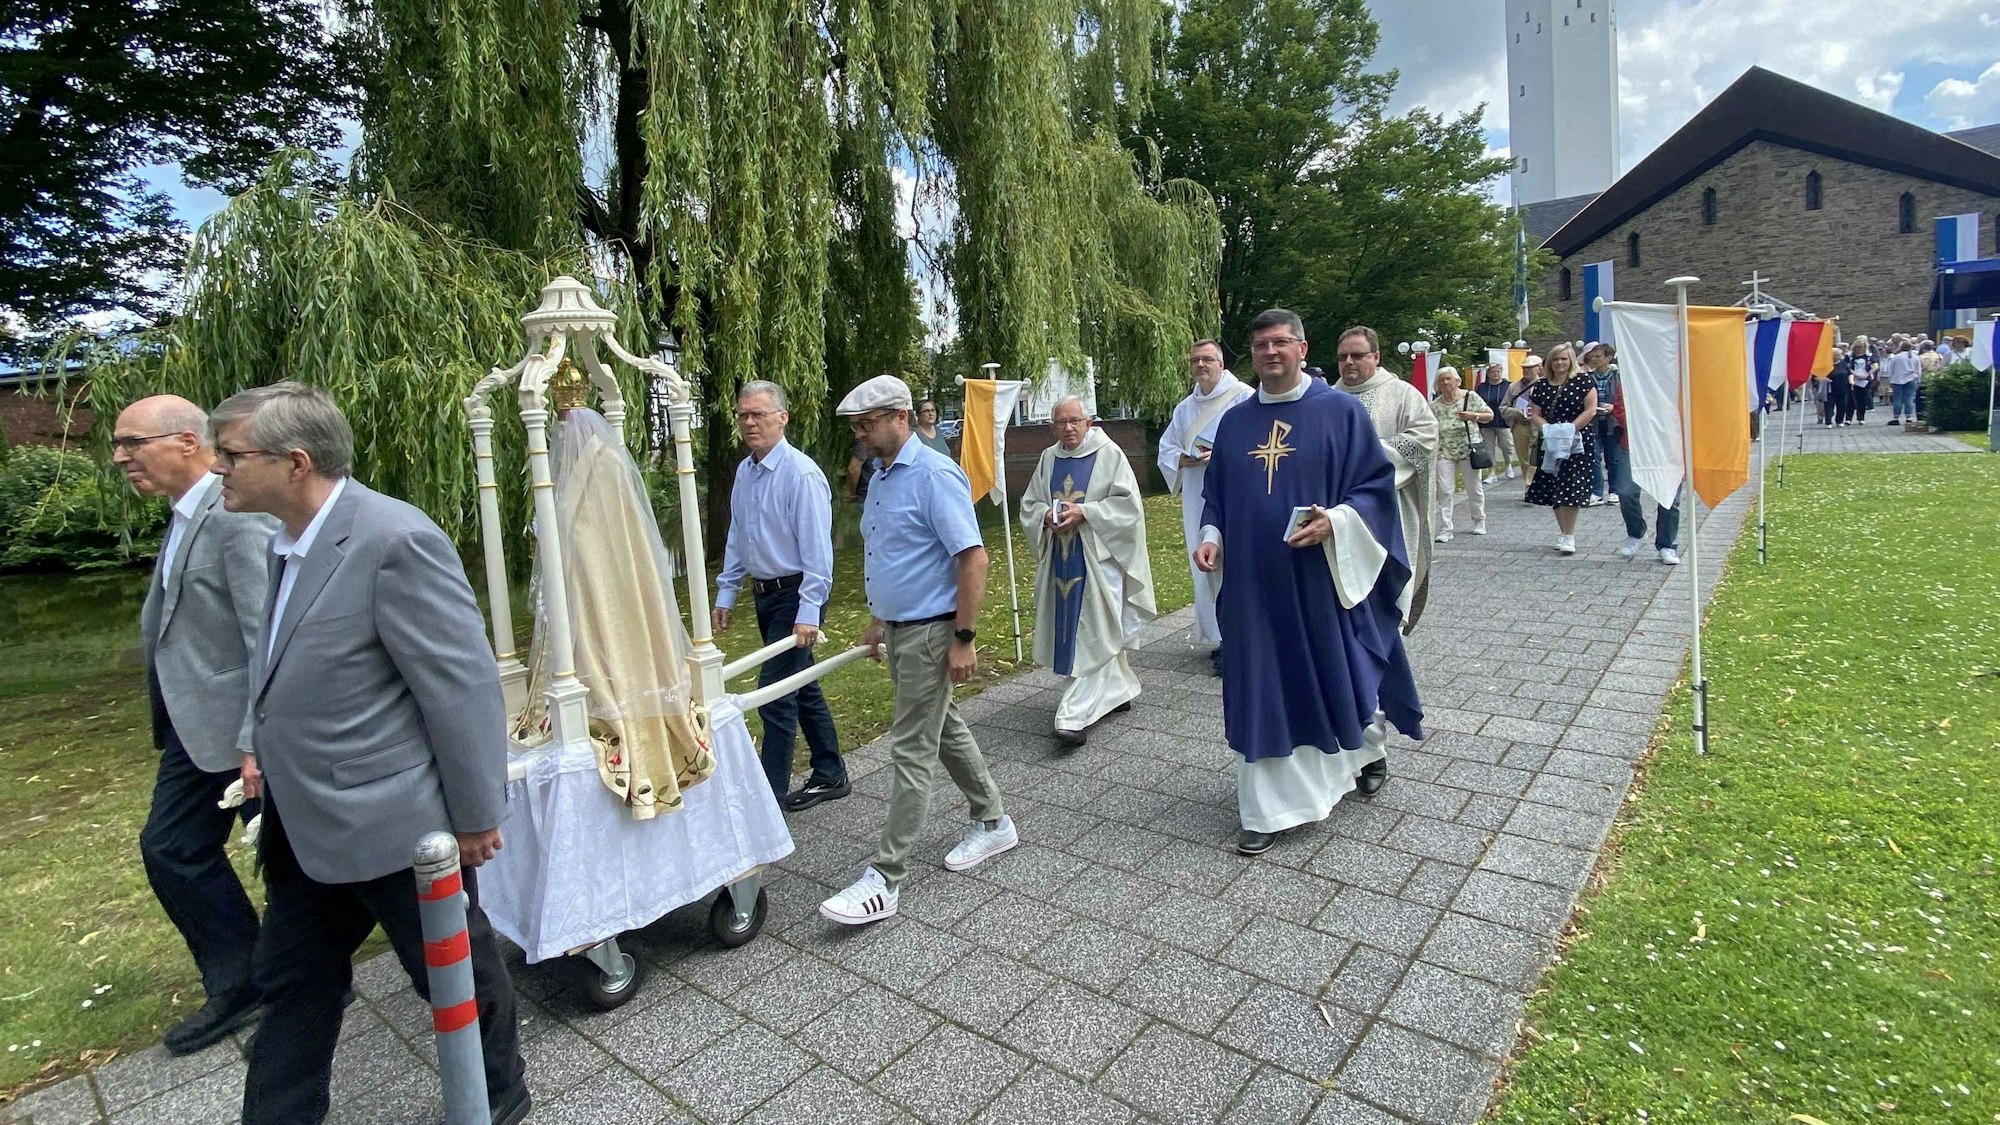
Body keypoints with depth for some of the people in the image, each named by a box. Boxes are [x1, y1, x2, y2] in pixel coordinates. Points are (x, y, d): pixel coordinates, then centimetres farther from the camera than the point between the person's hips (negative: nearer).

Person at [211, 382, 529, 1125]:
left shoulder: (395, 541, -24)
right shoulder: (285, 541, 5)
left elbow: (464, 686, -23)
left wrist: (476, 815, -18)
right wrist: (267, 749, 10)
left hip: (393, 822, -8)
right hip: (306, 827, 8)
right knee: (291, 982, 23)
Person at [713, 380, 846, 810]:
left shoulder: (801, 473, -18)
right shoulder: (744, 472, 8)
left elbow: (817, 549, -21)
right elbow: (736, 540, 16)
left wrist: (809, 612, -23)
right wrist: (725, 594, 15)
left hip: (795, 594, -8)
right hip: (764, 593, 8)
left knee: (775, 692, -6)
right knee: (802, 685, 16)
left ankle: (771, 791, 7)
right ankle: (830, 776, 30)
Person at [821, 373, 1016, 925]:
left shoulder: (935, 476, -19)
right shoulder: (882, 477, 11)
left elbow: (973, 558, -22)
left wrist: (964, 638, -23)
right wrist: (878, 617, 21)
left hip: (931, 632, -10)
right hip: (899, 629, 10)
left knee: (912, 750, -3)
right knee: (944, 728, 20)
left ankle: (885, 878, 5)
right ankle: (993, 823, 37)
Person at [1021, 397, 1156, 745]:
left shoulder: (1109, 453, -4)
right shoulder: (1048, 459, 10)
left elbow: (1127, 503, -9)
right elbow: (1029, 504, 14)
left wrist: (1083, 512, -18)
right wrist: (1046, 516, -8)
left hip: (1098, 556, -5)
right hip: (1061, 557, 6)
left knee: (1094, 636, -6)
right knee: (1087, 632, 12)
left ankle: (1075, 716, -8)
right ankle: (1118, 691, 32)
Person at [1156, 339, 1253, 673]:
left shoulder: (1243, 397, -3)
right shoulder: (1184, 408, 16)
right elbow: (1166, 449, 18)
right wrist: (1184, 460, -3)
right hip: (1197, 499, 6)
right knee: (1206, 567, 8)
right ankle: (1219, 636, 18)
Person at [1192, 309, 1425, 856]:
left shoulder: (1341, 411, -3)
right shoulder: (1235, 421, 9)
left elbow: (1377, 484, -4)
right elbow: (1216, 494, 15)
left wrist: (1335, 522, -20)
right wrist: (1211, 537, -3)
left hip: (1323, 576, -3)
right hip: (1256, 582, 3)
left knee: (1342, 672, 12)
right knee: (1265, 690, 7)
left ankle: (1371, 748, 44)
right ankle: (1269, 810, 20)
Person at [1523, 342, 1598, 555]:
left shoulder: (1582, 382, -1)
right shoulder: (1541, 386, 10)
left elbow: (1590, 410, -6)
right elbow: (1535, 414, 9)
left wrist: (1570, 428, -16)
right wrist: (1549, 428, -9)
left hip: (1575, 443, -4)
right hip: (1549, 443, 4)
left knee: (1570, 487, -12)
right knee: (1552, 488, 6)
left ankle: (1569, 536, -9)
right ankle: (1564, 532, 18)